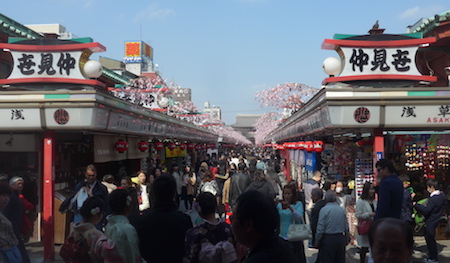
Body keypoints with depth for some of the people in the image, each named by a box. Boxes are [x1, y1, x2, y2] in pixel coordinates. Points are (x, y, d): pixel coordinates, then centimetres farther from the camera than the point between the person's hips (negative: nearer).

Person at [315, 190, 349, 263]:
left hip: (328, 239, -5)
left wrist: (317, 242, -4)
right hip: (341, 239, 5)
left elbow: (320, 228, -12)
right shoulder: (341, 209, 5)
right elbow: (346, 227, 8)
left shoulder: (324, 210, -10)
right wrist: (346, 240, 18)